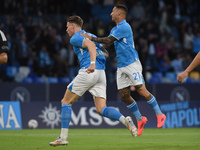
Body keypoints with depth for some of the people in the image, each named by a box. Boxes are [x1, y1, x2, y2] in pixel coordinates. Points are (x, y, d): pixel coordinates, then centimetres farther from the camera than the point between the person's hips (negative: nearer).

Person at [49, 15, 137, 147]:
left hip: (89, 72, -7)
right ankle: (125, 120, -27)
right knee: (101, 109, 0)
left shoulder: (75, 38, 2)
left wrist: (92, 63, -31)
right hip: (101, 73, 7)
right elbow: (106, 53, 27)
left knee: (66, 102, 6)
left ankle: (63, 137, 2)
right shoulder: (90, 35, 27)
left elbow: (91, 45, -18)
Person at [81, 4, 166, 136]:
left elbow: (108, 40, -15)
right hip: (121, 66, 9)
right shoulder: (115, 29, 18)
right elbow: (107, 44, 17)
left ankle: (159, 115, -1)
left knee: (141, 90, -12)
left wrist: (91, 38, -11)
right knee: (124, 95, 2)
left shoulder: (124, 27, -12)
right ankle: (140, 119, 14)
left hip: (132, 63, -9)